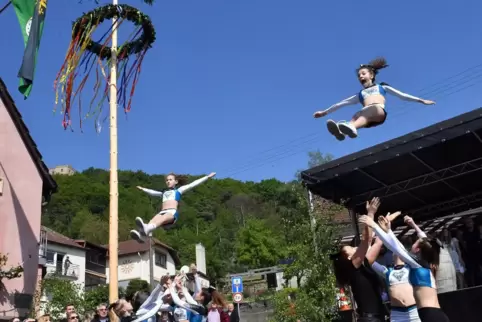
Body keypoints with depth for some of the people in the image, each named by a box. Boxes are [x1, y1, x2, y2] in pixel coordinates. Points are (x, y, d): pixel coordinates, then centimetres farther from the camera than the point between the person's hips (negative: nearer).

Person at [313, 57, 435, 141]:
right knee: (357, 115, -34)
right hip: (365, 115, 2)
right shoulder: (360, 95, 38)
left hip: (379, 111, -2)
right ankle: (341, 131, -68)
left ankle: (352, 127, -70)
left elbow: (402, 95, 28)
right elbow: (342, 103, 35)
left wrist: (420, 100, 20)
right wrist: (325, 112, 32)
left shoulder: (382, 87, 33)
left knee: (373, 109, -39)